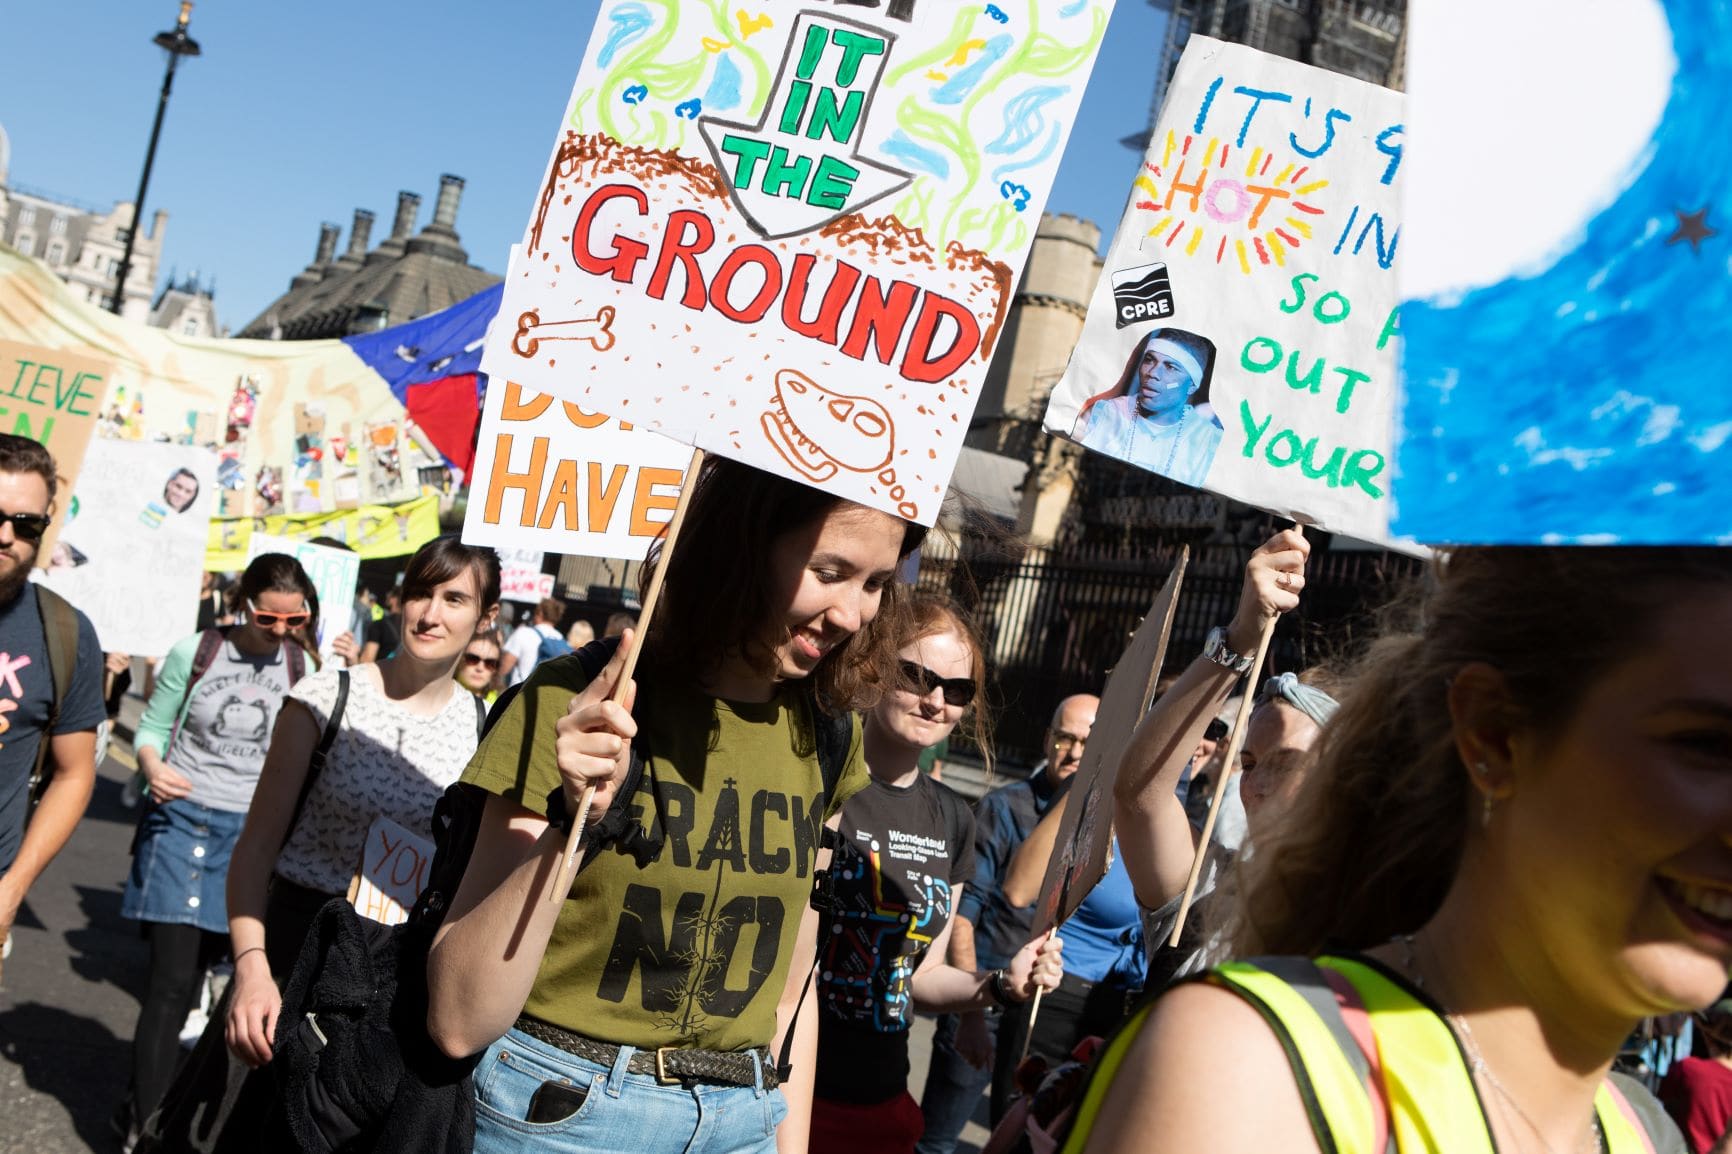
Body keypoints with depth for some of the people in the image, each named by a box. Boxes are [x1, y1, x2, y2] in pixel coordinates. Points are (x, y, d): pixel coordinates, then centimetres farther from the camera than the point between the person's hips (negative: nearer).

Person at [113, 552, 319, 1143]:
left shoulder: (303, 667, 2)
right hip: (184, 822, -2)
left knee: (193, 976, 10)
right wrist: (152, 768, -18)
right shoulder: (195, 652, -4)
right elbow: (153, 727, 2)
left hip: (252, 833, 2)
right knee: (172, 977, -5)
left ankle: (143, 1111, 27)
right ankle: (144, 1127, 8)